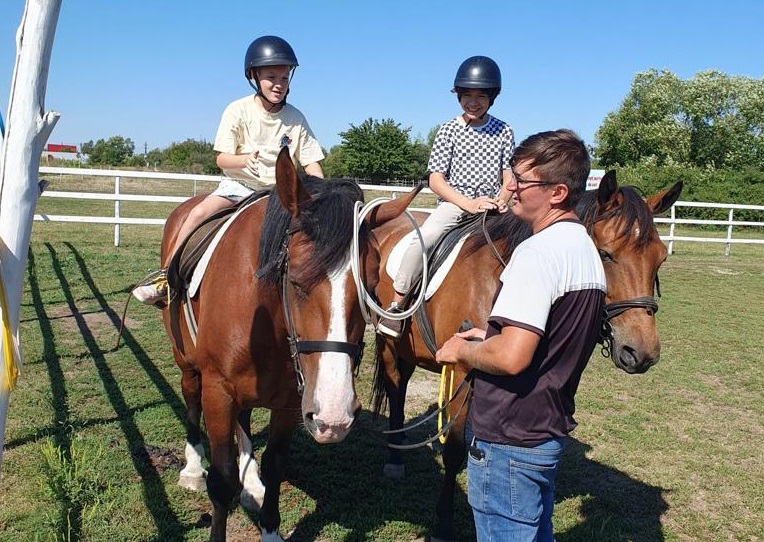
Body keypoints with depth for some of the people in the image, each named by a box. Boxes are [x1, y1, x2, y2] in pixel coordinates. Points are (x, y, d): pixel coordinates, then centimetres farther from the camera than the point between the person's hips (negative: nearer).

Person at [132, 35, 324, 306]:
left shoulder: (296, 119, -4)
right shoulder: (238, 110, -8)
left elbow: (311, 163, -2)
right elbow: (222, 159, -9)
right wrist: (245, 159, -32)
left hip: (278, 189, 2)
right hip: (239, 183, -2)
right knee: (199, 211, -23)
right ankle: (164, 276, -15)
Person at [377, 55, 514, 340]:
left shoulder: (504, 132, 7)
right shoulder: (449, 131, 1)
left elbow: (509, 176, 7)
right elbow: (436, 180, -4)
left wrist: (502, 200, -16)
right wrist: (468, 204, -17)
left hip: (492, 207, 3)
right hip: (453, 204, -3)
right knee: (421, 239, -27)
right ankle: (396, 304, -12)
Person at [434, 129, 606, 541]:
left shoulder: (537, 251, -23)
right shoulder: (588, 251, 8)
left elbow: (512, 357, -31)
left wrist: (462, 350, -12)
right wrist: (491, 336, 11)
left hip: (508, 440, -10)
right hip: (550, 429, 10)